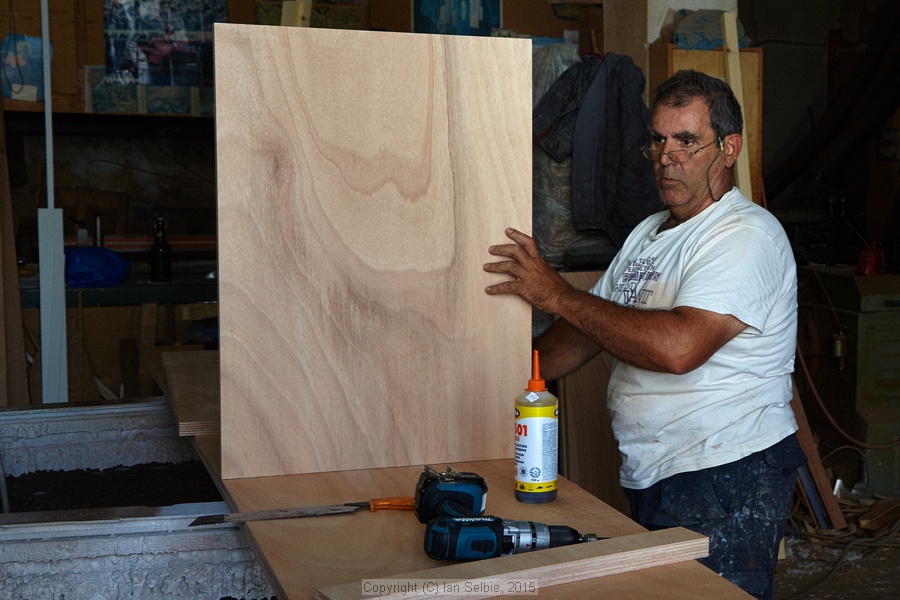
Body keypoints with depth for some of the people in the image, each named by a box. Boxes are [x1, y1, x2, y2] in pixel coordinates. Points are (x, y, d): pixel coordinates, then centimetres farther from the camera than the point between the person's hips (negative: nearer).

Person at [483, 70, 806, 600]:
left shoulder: (747, 234, -14)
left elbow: (678, 347, -29)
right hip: (649, 478, 8)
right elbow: (585, 333, 19)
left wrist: (558, 294, -21)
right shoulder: (647, 234, 15)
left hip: (728, 481, -8)